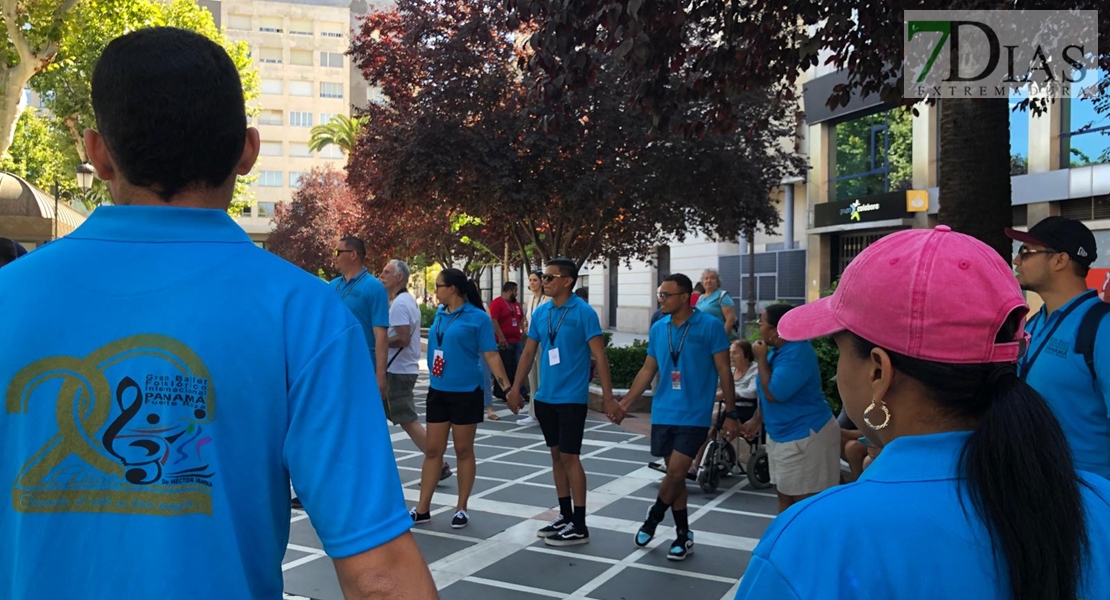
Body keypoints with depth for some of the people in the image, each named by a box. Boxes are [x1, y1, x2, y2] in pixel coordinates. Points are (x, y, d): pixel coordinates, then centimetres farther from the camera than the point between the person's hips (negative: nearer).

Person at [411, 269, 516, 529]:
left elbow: (491, 355, -11)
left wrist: (507, 387, -16)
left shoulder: (478, 317, -10)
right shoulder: (440, 315, 7)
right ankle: (423, 509, 16)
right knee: (432, 450, 8)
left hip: (466, 392, -5)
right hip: (438, 391, 5)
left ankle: (461, 508, 18)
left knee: (464, 451, 6)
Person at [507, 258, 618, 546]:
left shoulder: (583, 312, -11)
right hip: (545, 397, 6)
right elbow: (529, 352, 14)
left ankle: (579, 526, 5)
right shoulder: (540, 313, 6)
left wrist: (608, 397, -15)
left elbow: (599, 355, -12)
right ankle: (565, 516, 25)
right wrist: (516, 387, 11)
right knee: (556, 454, 13)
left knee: (570, 457, -4)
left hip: (572, 398, -6)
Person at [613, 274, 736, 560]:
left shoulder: (709, 326, -9)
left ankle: (654, 515, 19)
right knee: (674, 474, 10)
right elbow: (648, 369, 12)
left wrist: (730, 413, -6)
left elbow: (724, 371, -6)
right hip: (663, 413, 5)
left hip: (694, 415, -4)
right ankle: (683, 534, 24)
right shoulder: (658, 329, 5)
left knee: (676, 472, -9)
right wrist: (625, 403, 8)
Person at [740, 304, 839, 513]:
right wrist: (757, 419, 17)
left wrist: (761, 359, -18)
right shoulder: (777, 350, 8)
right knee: (784, 494, 18)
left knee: (805, 500, -4)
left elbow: (773, 393, -27)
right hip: (780, 435, 10)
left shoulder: (797, 353, -23)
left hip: (805, 436, -10)